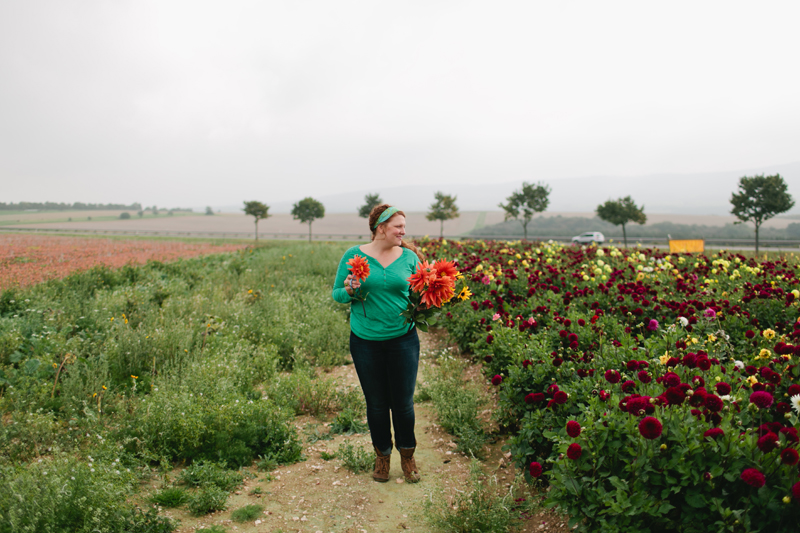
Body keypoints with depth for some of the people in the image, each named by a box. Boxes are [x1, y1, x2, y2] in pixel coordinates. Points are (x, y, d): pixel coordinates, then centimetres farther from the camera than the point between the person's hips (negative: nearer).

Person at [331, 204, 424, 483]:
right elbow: (336, 293, 3)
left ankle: (407, 455, 30)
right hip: (366, 341, 0)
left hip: (403, 339, 1)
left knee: (403, 402, 7)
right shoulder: (354, 255, -3)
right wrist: (350, 291, -19)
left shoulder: (409, 256, 1)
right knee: (376, 403, 12)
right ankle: (382, 455, 33)